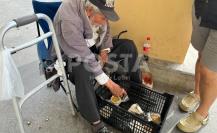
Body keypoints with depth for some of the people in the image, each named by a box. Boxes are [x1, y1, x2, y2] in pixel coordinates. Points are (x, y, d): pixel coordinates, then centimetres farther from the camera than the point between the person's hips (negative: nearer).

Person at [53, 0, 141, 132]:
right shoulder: (69, 20, -35)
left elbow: (106, 30, 5)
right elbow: (84, 56, -35)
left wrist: (105, 50, -13)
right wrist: (110, 84, -32)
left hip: (94, 46, 7)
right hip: (71, 54, -6)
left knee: (128, 46, -5)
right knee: (83, 73, -39)